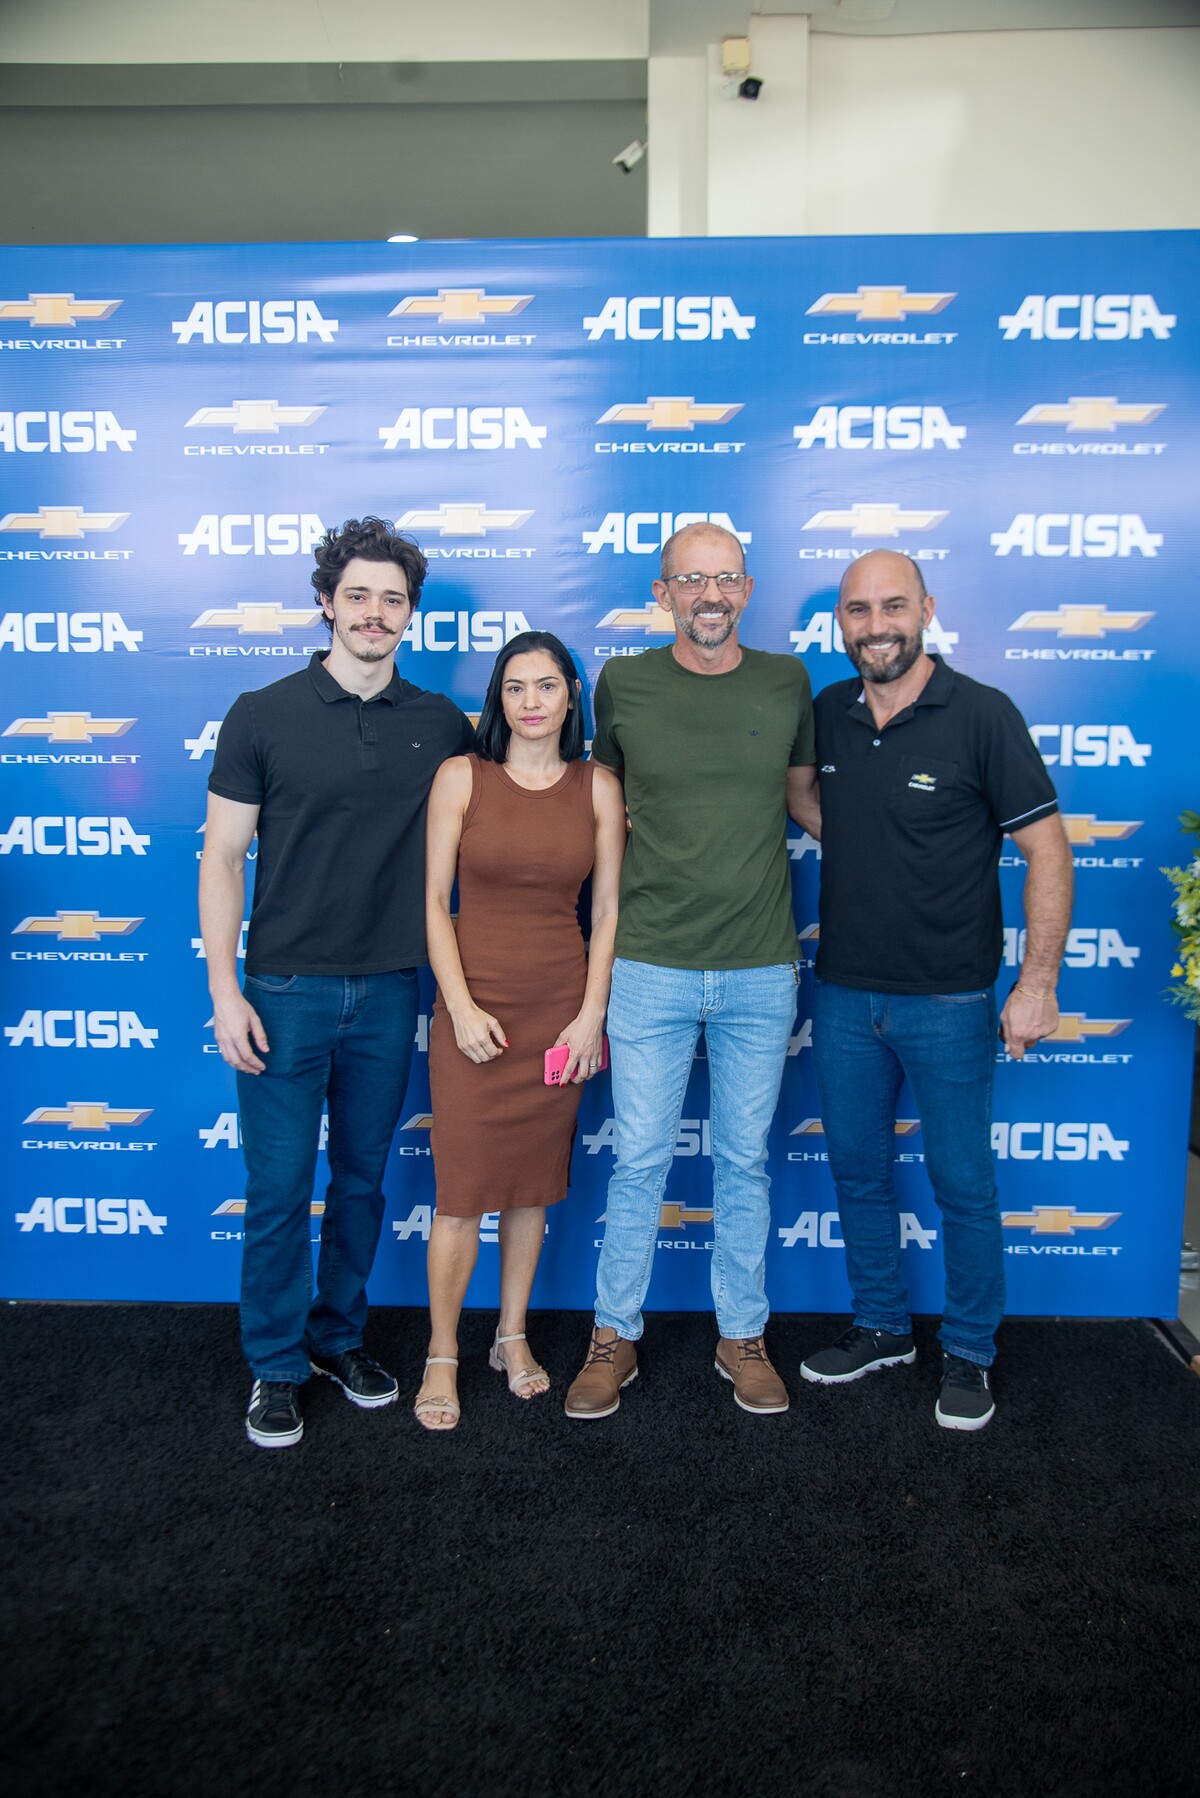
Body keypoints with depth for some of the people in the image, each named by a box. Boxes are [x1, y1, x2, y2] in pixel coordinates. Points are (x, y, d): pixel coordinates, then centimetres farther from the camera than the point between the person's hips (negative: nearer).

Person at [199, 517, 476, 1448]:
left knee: (363, 1178, 15)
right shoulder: (264, 715, -3)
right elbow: (223, 858, -3)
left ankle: (340, 1332, 35)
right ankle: (276, 1365, 23)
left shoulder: (440, 724, 4)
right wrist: (224, 989, -9)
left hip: (388, 989, 3)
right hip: (284, 989, -2)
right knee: (279, 1188, 5)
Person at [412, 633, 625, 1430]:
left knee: (534, 1184, 13)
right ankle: (442, 1357, 18)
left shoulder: (599, 787, 3)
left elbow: (608, 909, 4)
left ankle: (513, 1336, 31)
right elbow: (434, 900, -3)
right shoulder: (461, 777, -2)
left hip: (561, 1009, 2)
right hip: (475, 1008, -2)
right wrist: (460, 1007, -10)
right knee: (463, 1190, 1)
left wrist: (592, 1014, -2)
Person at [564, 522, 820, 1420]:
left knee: (745, 1160, 13)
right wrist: (601, 943, 10)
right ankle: (616, 1336, 26)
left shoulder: (786, 682, 3)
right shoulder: (621, 684, 0)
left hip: (761, 971, 1)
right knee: (641, 1161, 7)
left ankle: (742, 1336, 30)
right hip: (651, 967, -1)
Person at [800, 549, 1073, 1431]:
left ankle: (970, 1353, 27)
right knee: (856, 1167, 15)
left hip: (948, 999, -4)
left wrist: (1038, 983, -14)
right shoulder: (825, 714, 4)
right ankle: (883, 1326, 35)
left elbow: (1048, 849, -10)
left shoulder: (982, 714, -10)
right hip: (843, 993, 5)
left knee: (962, 1181, 8)